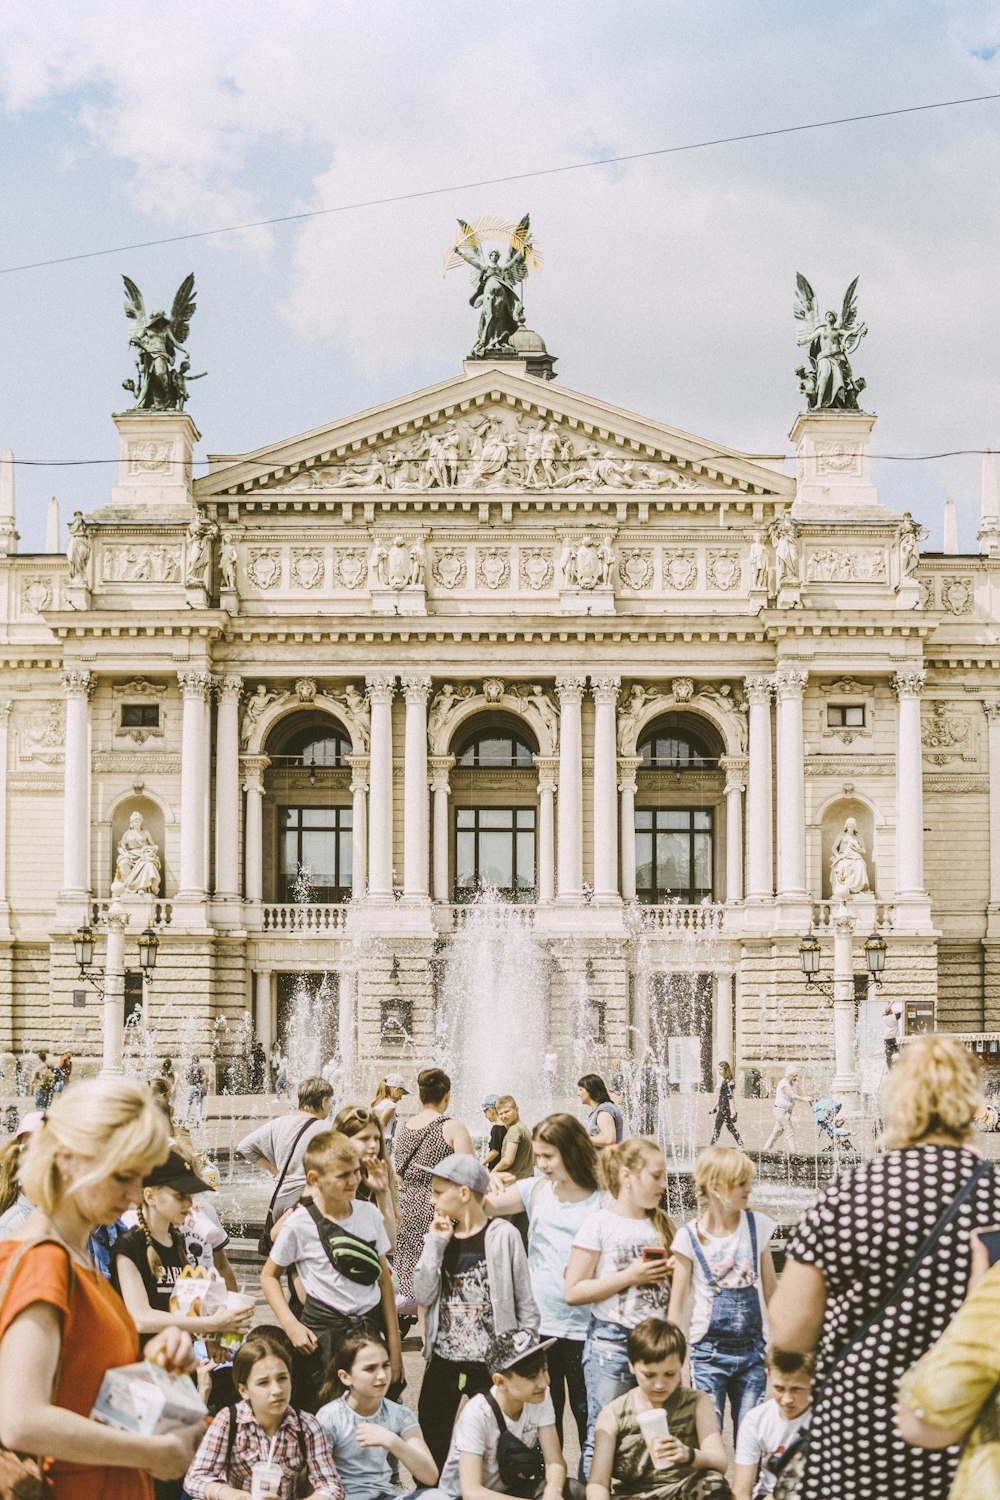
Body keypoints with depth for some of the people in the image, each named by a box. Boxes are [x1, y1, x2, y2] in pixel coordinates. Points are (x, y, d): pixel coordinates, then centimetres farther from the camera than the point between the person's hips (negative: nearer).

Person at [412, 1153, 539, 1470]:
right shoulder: (440, 1236, 7)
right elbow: (423, 1295, -4)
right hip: (443, 1361, 5)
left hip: (490, 1361, -5)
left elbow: (525, 1304, -4)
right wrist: (435, 1245, -9)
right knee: (431, 1448, 9)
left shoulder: (502, 1235, -8)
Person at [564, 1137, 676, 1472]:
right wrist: (629, 1277, -14)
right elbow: (573, 1292, -9)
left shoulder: (664, 1224, 12)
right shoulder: (600, 1224, -4)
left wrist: (673, 1273, 1)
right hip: (612, 1344, -4)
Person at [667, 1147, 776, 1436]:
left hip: (752, 1352, 3)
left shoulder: (758, 1225, 3)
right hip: (709, 1354, -2)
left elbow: (770, 1291, 11)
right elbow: (677, 1304, -1)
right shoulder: (690, 1237, -6)